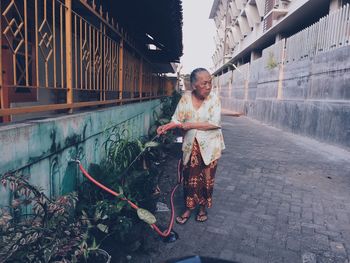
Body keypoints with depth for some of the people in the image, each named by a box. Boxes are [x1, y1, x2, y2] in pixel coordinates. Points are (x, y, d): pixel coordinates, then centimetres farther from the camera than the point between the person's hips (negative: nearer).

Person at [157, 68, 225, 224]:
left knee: (206, 178, 9)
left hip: (209, 146, -1)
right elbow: (177, 119, -4)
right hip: (190, 145, 2)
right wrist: (167, 127, -25)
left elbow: (214, 123, -18)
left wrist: (189, 125, -22)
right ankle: (189, 208, 28)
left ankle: (203, 208, 32)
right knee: (190, 178, 9)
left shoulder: (213, 98, -10)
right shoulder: (186, 97, -3)